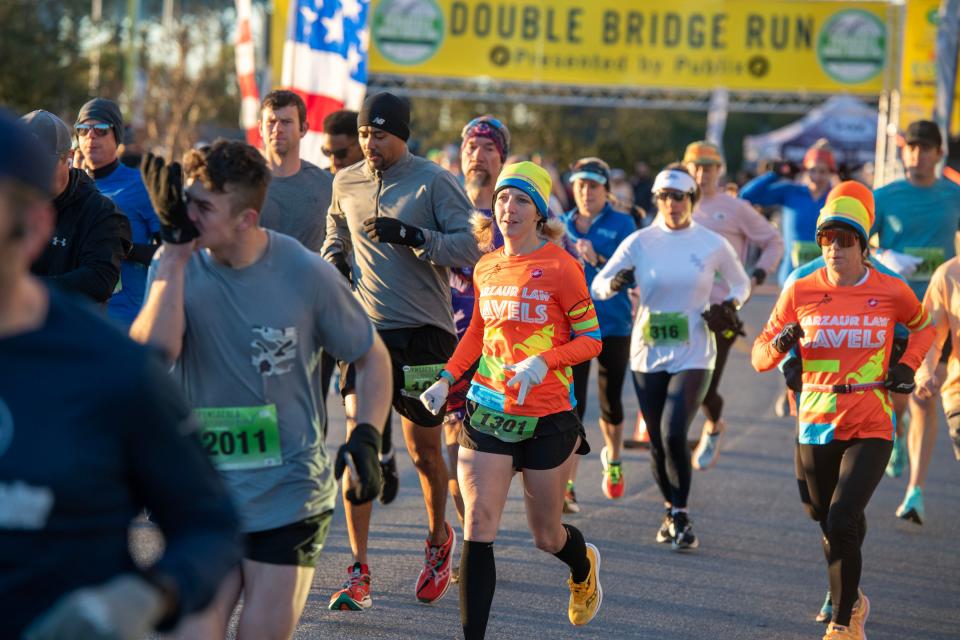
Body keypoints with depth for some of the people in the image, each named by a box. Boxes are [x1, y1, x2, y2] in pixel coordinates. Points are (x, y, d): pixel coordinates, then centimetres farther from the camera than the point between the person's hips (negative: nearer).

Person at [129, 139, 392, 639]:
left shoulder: (305, 274, -8)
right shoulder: (177, 265, -4)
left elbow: (372, 357, 5)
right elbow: (154, 350, -22)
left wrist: (366, 438, -10)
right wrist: (173, 249, -23)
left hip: (289, 498, -2)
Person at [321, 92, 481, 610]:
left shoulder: (433, 182, -6)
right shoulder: (345, 184, 8)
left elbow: (469, 249, -13)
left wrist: (410, 236, -24)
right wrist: (333, 257, 7)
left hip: (424, 333, -3)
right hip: (366, 330, 3)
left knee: (424, 451, 8)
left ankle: (438, 539, 37)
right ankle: (358, 573, -8)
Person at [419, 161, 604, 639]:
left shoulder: (560, 268, -9)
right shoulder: (486, 268, 7)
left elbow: (591, 339, -6)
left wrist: (544, 361, -23)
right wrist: (446, 379, 8)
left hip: (547, 418, -4)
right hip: (487, 411, 4)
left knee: (546, 536, 10)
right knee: (478, 526, -10)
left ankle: (584, 568, 46)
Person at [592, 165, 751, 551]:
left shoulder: (712, 245, 1)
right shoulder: (640, 242, 2)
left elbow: (741, 284, 16)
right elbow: (597, 286, 1)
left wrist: (730, 306, -5)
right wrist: (615, 284, -22)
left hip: (693, 356, -2)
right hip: (648, 355, 2)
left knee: (673, 433, -19)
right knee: (657, 441, 8)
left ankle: (681, 516, -6)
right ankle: (672, 512, 29)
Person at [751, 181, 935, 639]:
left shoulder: (891, 292, -3)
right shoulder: (800, 293, -1)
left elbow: (924, 326, 20)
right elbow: (760, 356, 2)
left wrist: (907, 366, 5)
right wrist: (780, 344, -19)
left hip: (870, 431, -3)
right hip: (816, 429, 3)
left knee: (841, 523, -17)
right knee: (830, 526, 16)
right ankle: (853, 602, 44)